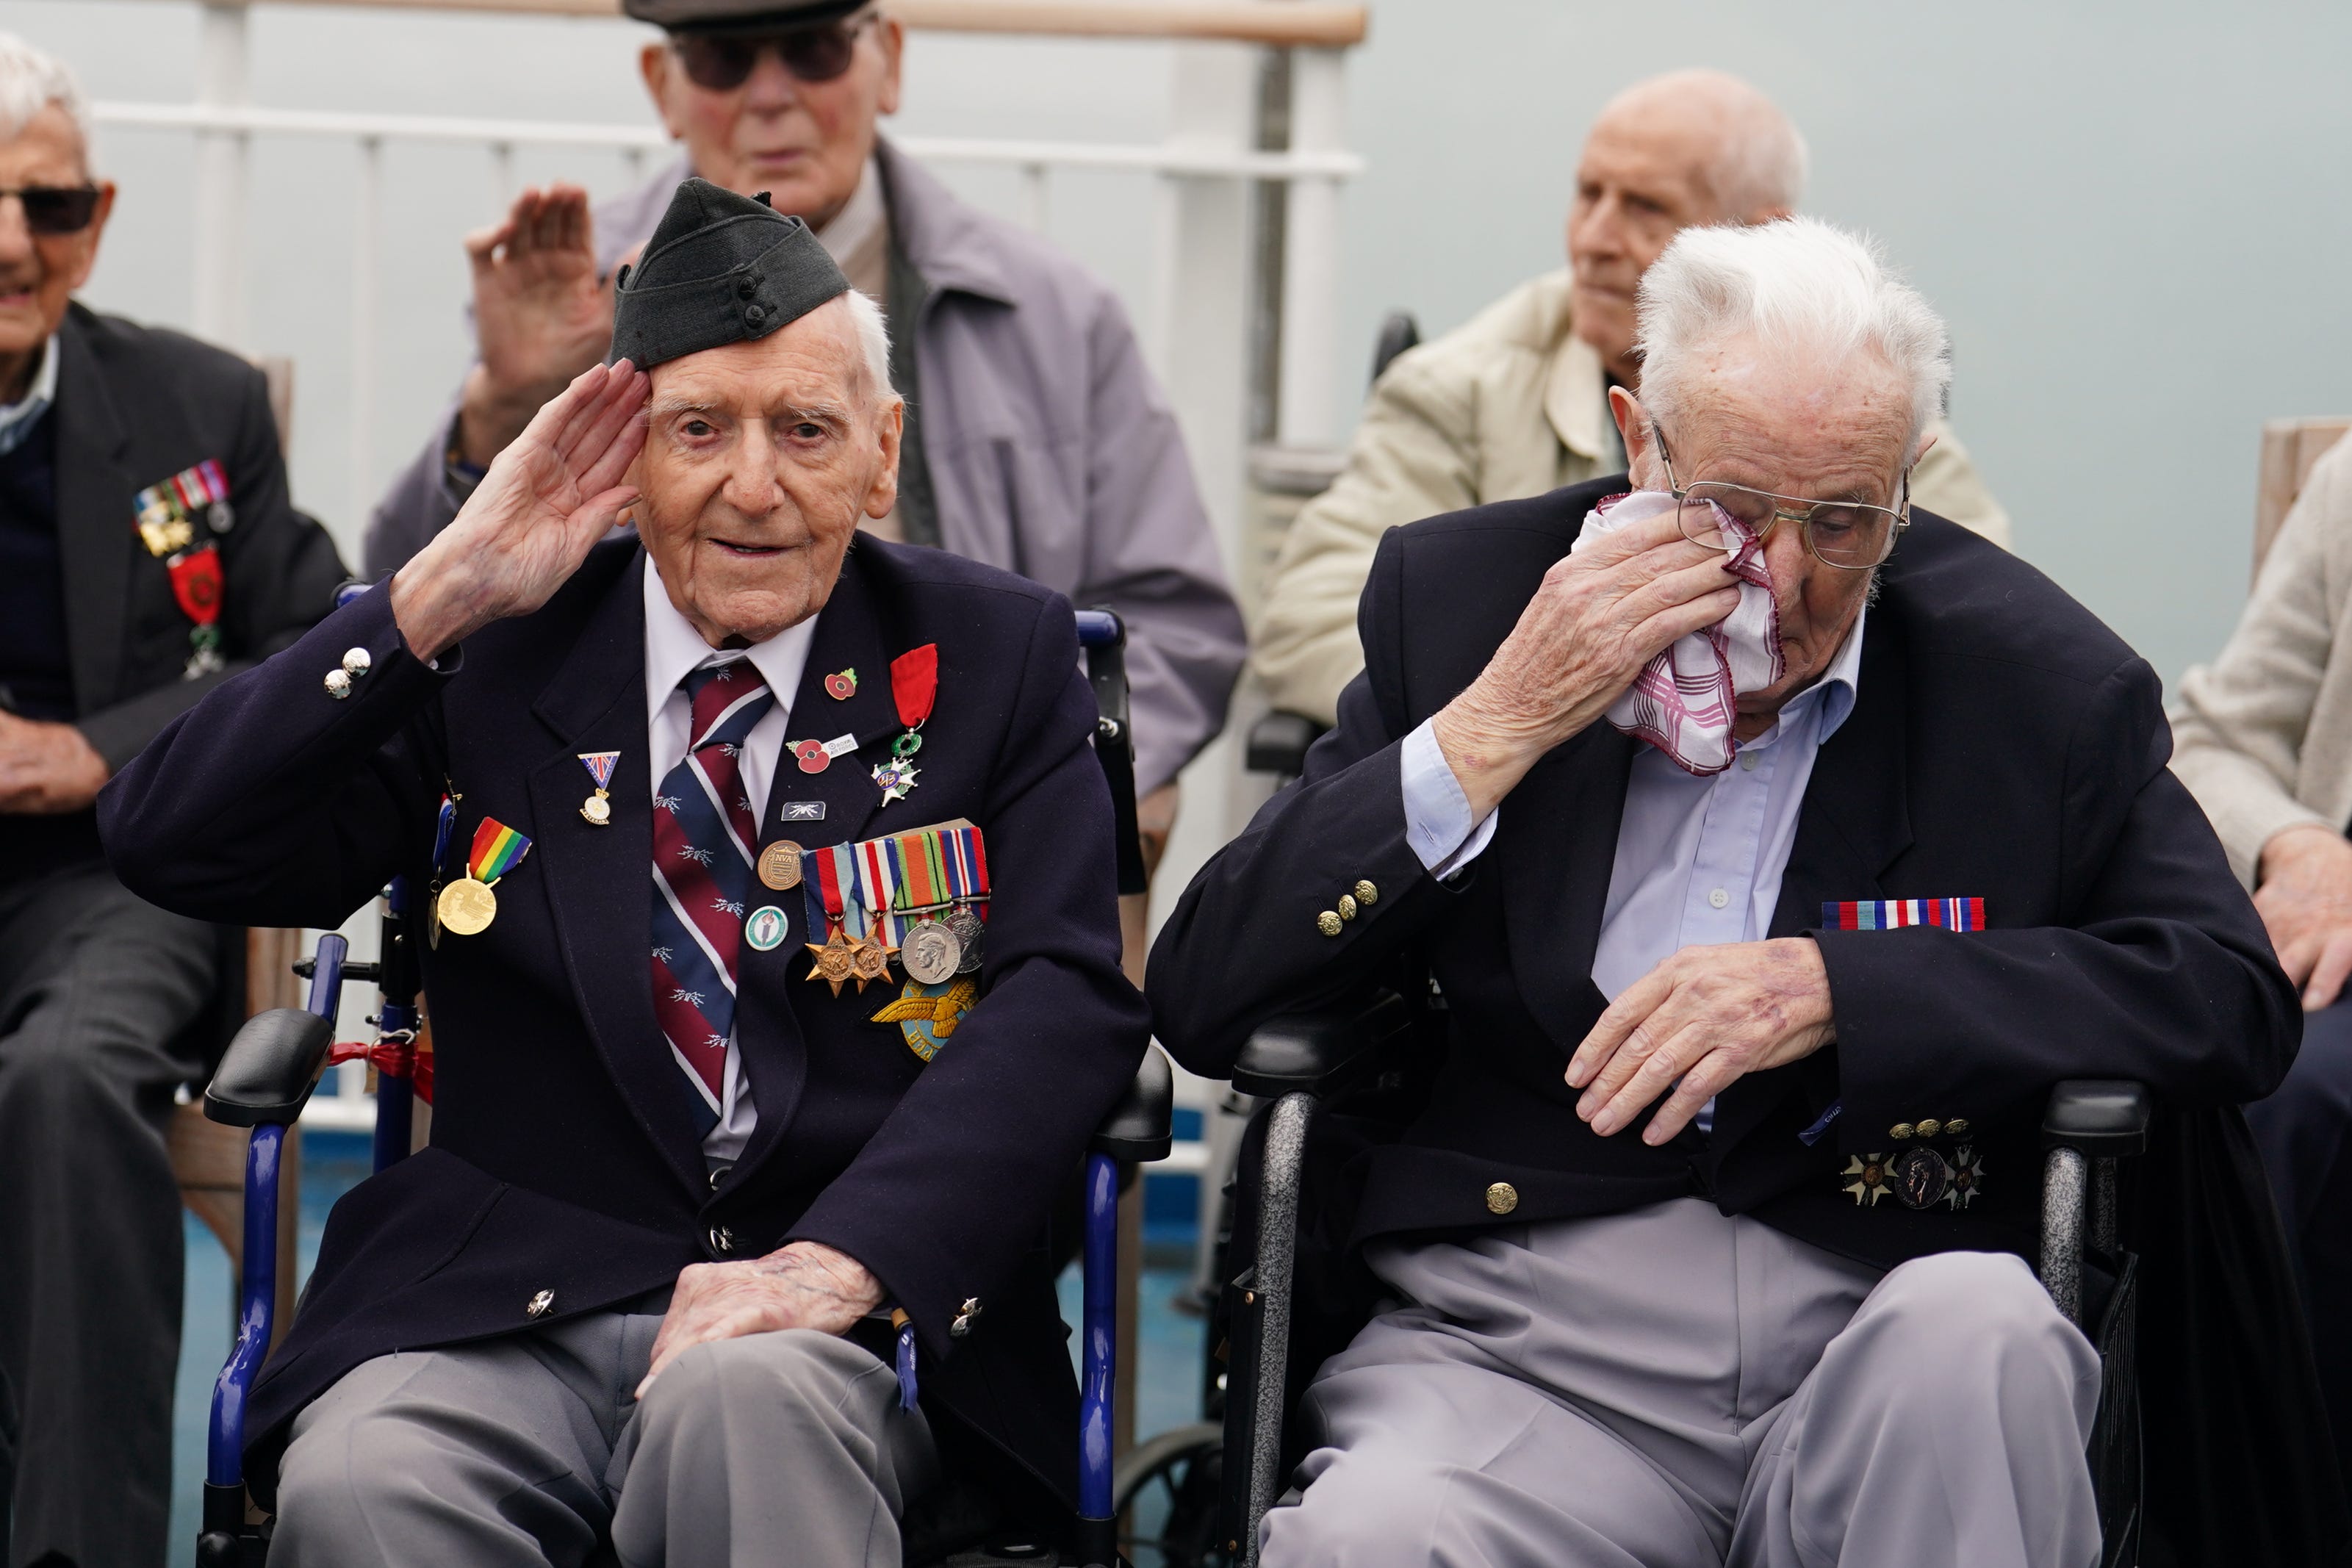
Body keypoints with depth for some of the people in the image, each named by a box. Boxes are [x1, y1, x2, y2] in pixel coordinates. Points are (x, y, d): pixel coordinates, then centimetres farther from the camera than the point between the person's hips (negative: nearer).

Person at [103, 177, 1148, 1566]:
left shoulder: (998, 659, 9)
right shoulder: (493, 659, 10)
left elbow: (1066, 997, -3)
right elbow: (175, 848, 2)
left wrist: (842, 1259, -19)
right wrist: (446, 592, -6)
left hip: (853, 1313, -1)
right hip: (506, 1306, 2)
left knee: (740, 1401, -37)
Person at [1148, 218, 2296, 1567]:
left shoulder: (2034, 675, 5)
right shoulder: (1463, 596, 7)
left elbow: (2237, 998, -4)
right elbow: (1204, 1002, 2)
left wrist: (1839, 988, -13)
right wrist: (1498, 725, -9)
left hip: (1881, 1339, 1)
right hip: (1525, 1341, -1)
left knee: (1981, 1332, -33)